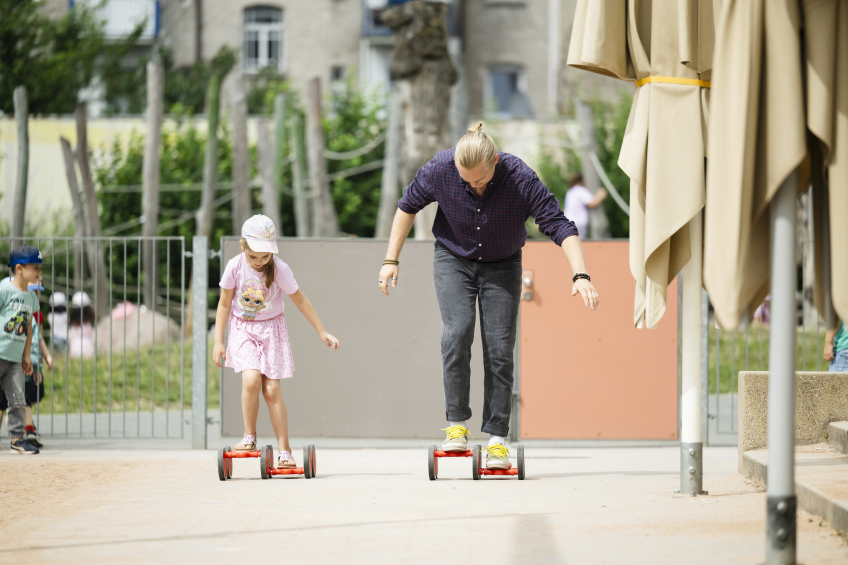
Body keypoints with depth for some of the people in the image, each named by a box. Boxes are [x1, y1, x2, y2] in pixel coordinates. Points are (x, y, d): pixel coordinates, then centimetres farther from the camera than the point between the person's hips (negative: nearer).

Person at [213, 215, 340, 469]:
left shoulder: (279, 269, -15)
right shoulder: (235, 267, -13)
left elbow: (299, 299, -1)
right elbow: (225, 304, -1)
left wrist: (321, 331, 2)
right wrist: (218, 341, -2)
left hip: (271, 329, 0)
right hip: (242, 329, 0)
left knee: (272, 389, -7)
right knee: (251, 380, -23)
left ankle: (284, 450, 0)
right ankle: (249, 437, -6)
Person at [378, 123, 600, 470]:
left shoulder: (520, 179, -29)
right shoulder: (440, 169, -24)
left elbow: (560, 226, -27)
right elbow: (408, 206, -5)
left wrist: (581, 276, -38)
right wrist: (391, 260, -3)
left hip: (502, 266, 0)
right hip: (454, 259, 0)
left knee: (499, 348, -7)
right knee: (457, 332, -21)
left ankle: (497, 439, -2)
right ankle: (456, 426, -13)